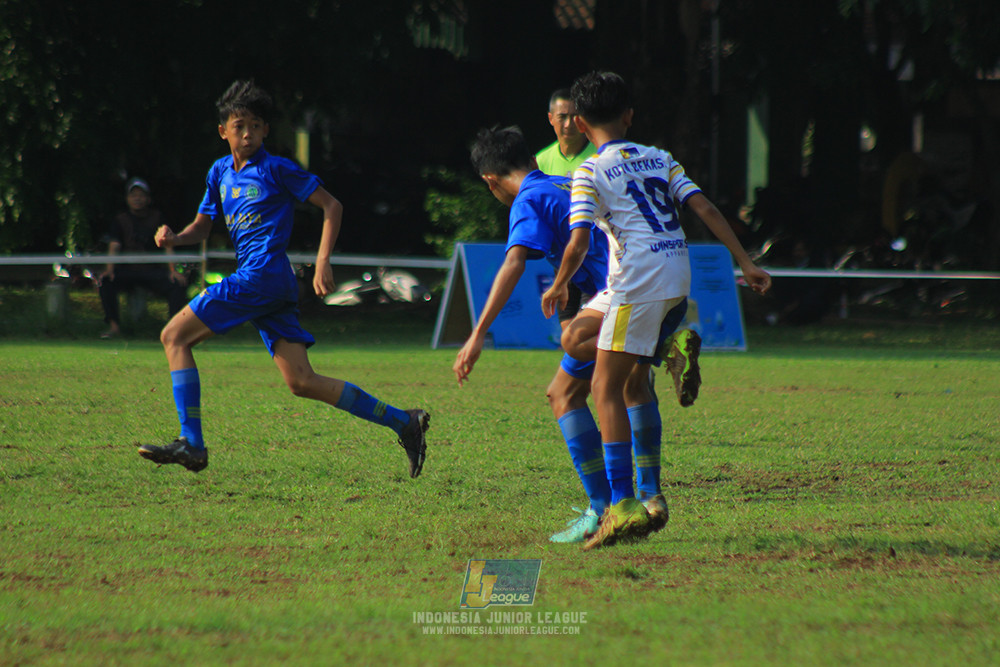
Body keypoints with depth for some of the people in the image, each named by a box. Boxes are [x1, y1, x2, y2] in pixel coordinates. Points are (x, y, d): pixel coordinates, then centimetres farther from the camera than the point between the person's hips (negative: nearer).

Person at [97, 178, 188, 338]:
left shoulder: (156, 218, 7)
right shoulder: (120, 220, 6)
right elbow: (114, 247, -5)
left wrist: (172, 270, -16)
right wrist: (110, 269, -24)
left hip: (152, 270, 0)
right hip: (127, 270, 0)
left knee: (178, 285, -26)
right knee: (105, 282, -30)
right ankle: (114, 326, -24)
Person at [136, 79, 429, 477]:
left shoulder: (276, 169, -1)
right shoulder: (220, 173, 20)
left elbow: (331, 205, 0)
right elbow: (203, 226, 28)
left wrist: (323, 262, -9)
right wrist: (174, 238, 5)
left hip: (262, 276, -8)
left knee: (175, 336, -7)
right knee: (301, 382, 0)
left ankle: (191, 444, -11)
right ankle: (402, 422, 1)